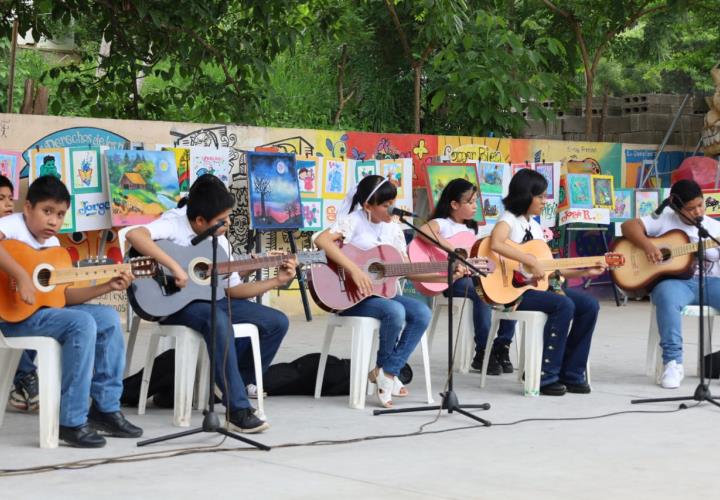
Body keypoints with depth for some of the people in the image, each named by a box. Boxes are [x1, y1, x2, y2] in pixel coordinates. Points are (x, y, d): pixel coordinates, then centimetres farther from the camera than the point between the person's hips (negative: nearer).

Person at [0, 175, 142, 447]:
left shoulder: (52, 244, 14)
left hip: (46, 307, 9)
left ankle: (106, 407, 10)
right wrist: (22, 277, -39)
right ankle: (72, 422, -19)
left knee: (109, 318, 5)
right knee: (82, 323, -26)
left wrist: (107, 287, 6)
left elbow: (65, 294, 14)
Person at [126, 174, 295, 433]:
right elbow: (134, 235, -35)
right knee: (218, 322, -40)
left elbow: (233, 289, 12)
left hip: (211, 299, 8)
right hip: (175, 302, -8)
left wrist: (276, 281, 3)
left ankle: (236, 386, 13)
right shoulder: (175, 223, -15)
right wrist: (175, 267, -37)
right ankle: (238, 409, -36)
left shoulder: (219, 241, 9)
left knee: (277, 322, -3)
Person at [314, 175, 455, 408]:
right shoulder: (354, 221, -11)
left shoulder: (394, 228, 9)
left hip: (382, 292, 7)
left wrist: (444, 276, 1)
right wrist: (354, 269, -34)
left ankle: (386, 372, -10)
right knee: (395, 311, -32)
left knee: (422, 313, -17)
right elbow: (321, 240, -29)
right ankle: (383, 368, -6)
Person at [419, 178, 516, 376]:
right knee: (482, 292, -35)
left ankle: (501, 348, -6)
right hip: (450, 279, -7)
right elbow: (422, 231, -26)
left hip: (472, 277, 7)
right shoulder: (440, 224, -3)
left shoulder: (471, 228, 21)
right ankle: (482, 353, -24)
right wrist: (451, 249, -28)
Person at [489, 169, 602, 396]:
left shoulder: (535, 226, 17)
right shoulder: (509, 220, -8)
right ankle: (545, 376, -19)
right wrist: (531, 261, -30)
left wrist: (584, 272, 11)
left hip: (537, 285, 8)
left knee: (589, 305, -5)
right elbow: (495, 243, -32)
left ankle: (570, 374, 1)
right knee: (564, 305, -29)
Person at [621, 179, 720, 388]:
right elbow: (629, 226, -1)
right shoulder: (664, 220, 6)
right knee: (667, 297, -39)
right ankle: (672, 362, -31)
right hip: (674, 281, -3)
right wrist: (647, 245, -18)